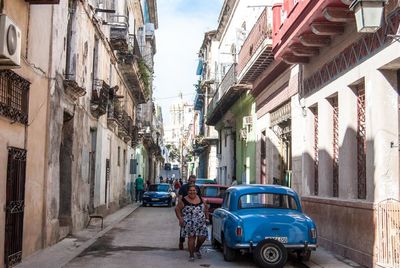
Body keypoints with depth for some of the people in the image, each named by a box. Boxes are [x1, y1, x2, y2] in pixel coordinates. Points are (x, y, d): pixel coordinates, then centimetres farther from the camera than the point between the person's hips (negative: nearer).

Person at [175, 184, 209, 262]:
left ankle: (197, 249, 27)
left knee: (202, 237, -3)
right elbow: (177, 209, -1)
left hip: (201, 223, 3)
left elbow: (205, 206, 20)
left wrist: (206, 217, 14)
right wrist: (180, 218, -12)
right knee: (191, 238, 1)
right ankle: (191, 255, 15)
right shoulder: (184, 200, -6)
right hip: (189, 224, -3)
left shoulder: (200, 198, 7)